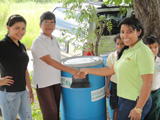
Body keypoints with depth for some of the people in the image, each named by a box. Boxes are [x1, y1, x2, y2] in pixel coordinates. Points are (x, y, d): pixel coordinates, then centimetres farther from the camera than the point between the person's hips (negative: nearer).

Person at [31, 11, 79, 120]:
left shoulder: (54, 40, 11)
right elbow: (49, 61, -23)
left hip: (56, 81, 7)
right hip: (43, 83, -7)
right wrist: (71, 70, -30)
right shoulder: (38, 42, -13)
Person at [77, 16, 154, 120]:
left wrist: (138, 109, -20)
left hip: (135, 102, -8)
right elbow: (111, 70, 18)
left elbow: (148, 82, -20)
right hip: (124, 100, 9)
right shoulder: (126, 51, 12)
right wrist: (87, 71, 19)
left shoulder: (143, 51, -16)